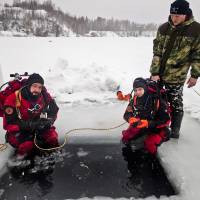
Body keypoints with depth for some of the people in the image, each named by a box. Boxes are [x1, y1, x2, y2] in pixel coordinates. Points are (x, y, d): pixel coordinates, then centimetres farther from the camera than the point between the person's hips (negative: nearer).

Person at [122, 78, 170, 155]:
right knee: (125, 138, -10)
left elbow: (166, 120, -22)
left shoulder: (158, 100, -23)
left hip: (156, 129, -4)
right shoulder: (134, 100, -9)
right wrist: (131, 119, -26)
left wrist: (148, 123, -33)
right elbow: (127, 114, -1)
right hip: (140, 126, 4)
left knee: (149, 145, -27)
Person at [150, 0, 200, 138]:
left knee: (176, 103, 6)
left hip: (176, 76, -3)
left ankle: (175, 130, 26)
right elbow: (157, 51, -3)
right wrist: (155, 72, -9)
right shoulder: (163, 28, 0)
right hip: (157, 72, 4)